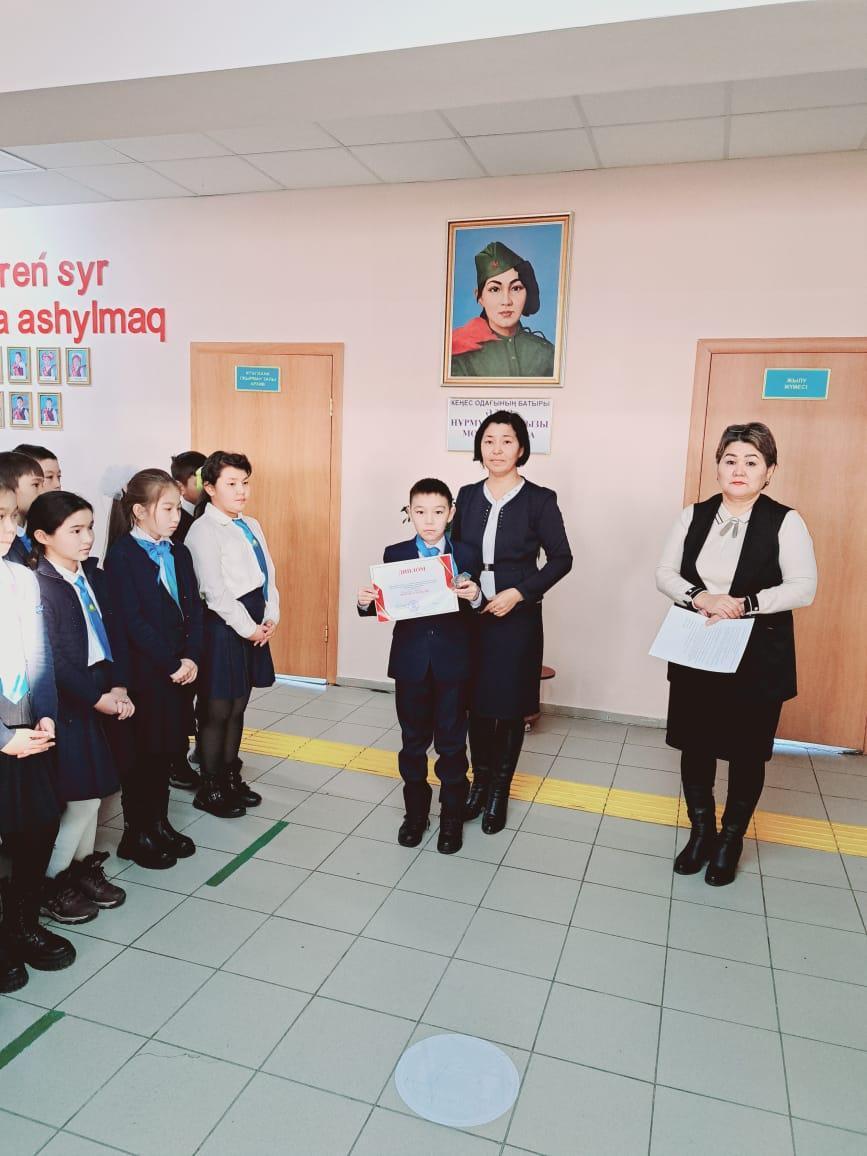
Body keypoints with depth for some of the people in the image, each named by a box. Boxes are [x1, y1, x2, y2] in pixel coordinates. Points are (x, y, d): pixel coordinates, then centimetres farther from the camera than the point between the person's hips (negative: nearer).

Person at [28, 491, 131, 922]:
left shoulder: (94, 577, 6)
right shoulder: (36, 585, -16)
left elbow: (113, 637, 8)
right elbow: (52, 661, -19)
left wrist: (118, 687, -3)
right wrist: (97, 697, -15)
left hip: (102, 698, 7)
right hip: (68, 705, -7)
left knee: (93, 792, 15)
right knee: (81, 797, 1)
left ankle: (84, 868, 33)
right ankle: (50, 883, 20)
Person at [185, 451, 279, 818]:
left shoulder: (251, 526, 13)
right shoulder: (203, 531, -11)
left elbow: (268, 574, 13)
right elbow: (216, 592, -16)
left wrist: (270, 618, 0)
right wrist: (249, 628, -14)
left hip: (254, 625, 7)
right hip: (223, 626, -7)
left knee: (237, 707, 17)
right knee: (217, 711, 3)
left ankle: (231, 778, 31)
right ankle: (210, 790, 18)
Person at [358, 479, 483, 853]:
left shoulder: (467, 556, -1)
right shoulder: (394, 555, 0)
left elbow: (478, 608, -5)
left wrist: (475, 596, -26)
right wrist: (366, 602, -21)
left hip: (453, 664, -1)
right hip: (410, 663, 1)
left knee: (452, 743, 9)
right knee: (413, 742, 15)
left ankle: (452, 818, 26)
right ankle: (415, 812, 32)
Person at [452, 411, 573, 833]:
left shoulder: (539, 500, -7)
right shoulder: (467, 496, 5)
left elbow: (561, 559, -5)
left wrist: (518, 592, -14)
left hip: (516, 617, -3)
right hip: (470, 615, 4)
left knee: (509, 707, 7)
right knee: (474, 703, 11)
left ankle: (500, 791, 25)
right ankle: (479, 782, 30)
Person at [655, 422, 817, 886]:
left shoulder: (785, 522, -7)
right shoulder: (694, 516, 3)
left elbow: (803, 588, -12)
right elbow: (665, 573, 1)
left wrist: (743, 604, -23)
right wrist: (699, 598, -17)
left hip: (757, 661, -3)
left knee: (746, 752, 10)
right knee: (695, 744, 12)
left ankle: (731, 840, 31)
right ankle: (700, 832, 34)